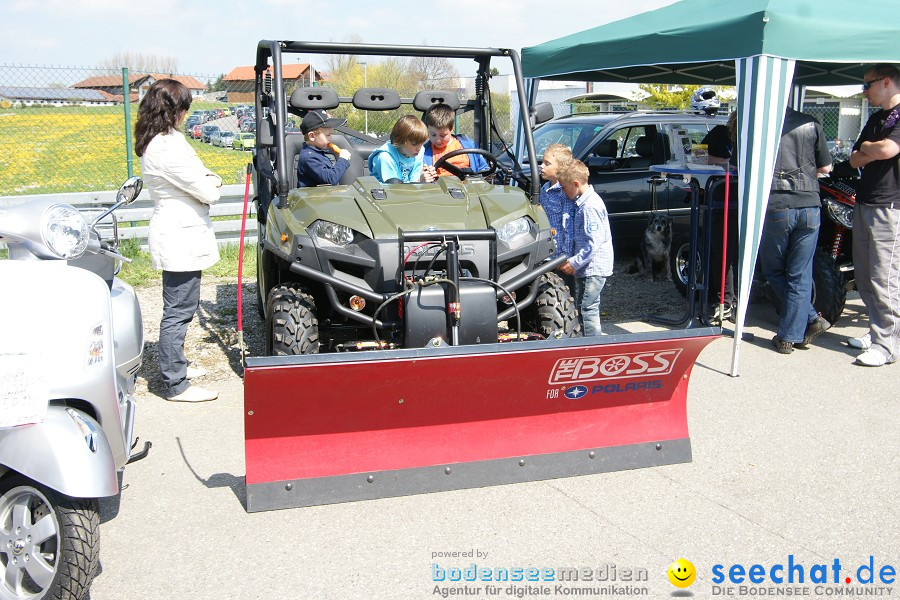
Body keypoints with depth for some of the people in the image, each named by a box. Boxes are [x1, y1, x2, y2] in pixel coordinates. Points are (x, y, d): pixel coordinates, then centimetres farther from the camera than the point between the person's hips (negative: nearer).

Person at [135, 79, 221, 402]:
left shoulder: (157, 141, 12)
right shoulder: (167, 146, -22)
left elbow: (191, 174, 19)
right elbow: (207, 191, -19)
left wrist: (206, 177, -2)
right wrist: (213, 183, 3)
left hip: (176, 234, 11)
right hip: (180, 237, -11)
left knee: (180, 308, 22)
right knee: (179, 311, -3)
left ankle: (175, 366, 36)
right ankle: (176, 385, 6)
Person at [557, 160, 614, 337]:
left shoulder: (591, 206, -19)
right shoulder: (582, 202, 12)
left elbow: (594, 243, -24)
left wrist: (574, 263, -18)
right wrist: (571, 260, 11)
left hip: (593, 268, -10)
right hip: (585, 268, 10)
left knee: (588, 309, -7)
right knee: (581, 308, 16)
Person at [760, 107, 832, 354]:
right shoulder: (811, 124, 4)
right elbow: (825, 167, 11)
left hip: (774, 207, -2)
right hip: (809, 206, 3)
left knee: (774, 271, 17)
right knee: (799, 276, 8)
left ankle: (810, 319, 16)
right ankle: (790, 337, 8)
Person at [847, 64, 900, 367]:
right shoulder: (876, 118, 20)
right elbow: (855, 160, 15)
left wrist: (866, 146, -2)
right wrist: (873, 151, -5)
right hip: (864, 205, 9)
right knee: (864, 277, 12)